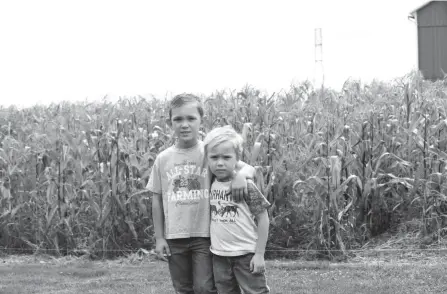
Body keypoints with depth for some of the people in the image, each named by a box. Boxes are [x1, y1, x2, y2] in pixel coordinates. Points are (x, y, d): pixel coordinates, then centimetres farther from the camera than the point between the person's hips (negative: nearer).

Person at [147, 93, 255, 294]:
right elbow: (157, 200, 7)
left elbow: (249, 169, -6)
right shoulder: (163, 159, 1)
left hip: (205, 235, -2)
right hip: (174, 238, 3)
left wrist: (241, 174, -30)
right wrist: (159, 238, 4)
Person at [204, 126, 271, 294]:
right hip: (219, 256, 5)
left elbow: (262, 219, -10)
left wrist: (259, 254, -11)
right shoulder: (211, 185, 2)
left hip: (246, 254, -5)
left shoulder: (247, 187, -12)